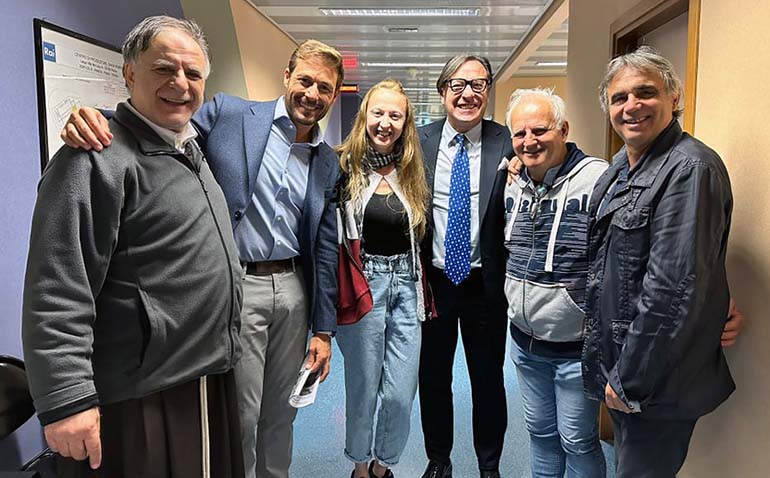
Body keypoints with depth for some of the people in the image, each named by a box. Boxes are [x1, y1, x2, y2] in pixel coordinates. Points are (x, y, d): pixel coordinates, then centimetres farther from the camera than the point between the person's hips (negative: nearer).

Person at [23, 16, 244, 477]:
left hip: (212, 378, 8)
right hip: (140, 398, -8)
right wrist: (66, 400, -23)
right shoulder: (96, 159, -16)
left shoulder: (192, 152, 11)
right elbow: (57, 293, -21)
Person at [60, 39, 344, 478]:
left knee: (281, 409, 18)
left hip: (294, 290, 4)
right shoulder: (227, 114, -3)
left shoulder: (329, 163, 7)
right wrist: (95, 119, -28)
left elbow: (326, 248, 7)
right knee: (241, 414, 7)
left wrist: (324, 329, 6)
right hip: (236, 288, -4)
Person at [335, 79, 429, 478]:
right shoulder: (344, 166, -5)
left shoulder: (412, 173, 8)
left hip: (406, 283, 3)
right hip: (362, 282, -3)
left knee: (402, 393, 6)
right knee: (363, 386, 10)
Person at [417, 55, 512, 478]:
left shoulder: (507, 144, -6)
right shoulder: (419, 142, -2)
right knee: (433, 377, 17)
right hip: (432, 281, 1)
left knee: (488, 379, 16)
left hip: (486, 284, -1)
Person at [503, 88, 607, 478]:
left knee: (578, 442, 11)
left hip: (575, 345, -6)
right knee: (540, 431, 22)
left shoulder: (596, 179, -20)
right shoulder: (514, 188, 4)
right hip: (524, 340, 6)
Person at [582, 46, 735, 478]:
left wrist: (630, 378, -19)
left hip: (656, 379, -8)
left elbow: (675, 289, -25)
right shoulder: (621, 165, 8)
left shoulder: (691, 168, -20)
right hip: (618, 365, 8)